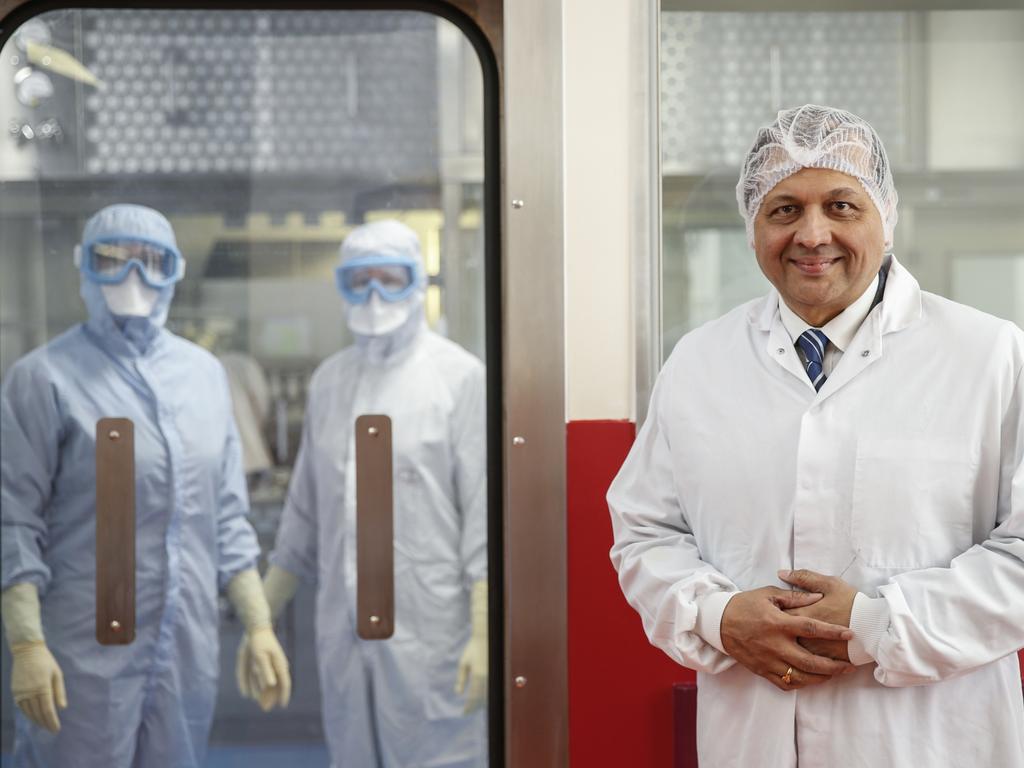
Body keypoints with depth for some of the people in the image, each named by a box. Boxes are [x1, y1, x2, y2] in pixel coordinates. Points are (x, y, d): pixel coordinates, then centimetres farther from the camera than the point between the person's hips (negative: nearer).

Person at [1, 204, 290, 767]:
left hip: (189, 655, 5)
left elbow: (226, 518, 12)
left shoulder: (204, 373, 9)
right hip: (87, 658, -4)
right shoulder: (47, 376, -5)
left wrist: (259, 627, 7)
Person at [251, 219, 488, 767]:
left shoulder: (459, 377, -4)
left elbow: (482, 513, -8)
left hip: (428, 636, -5)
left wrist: (483, 636, -13)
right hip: (342, 634, 5)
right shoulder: (328, 381, 12)